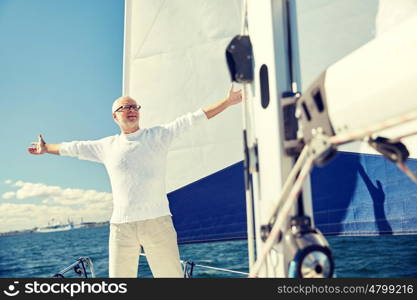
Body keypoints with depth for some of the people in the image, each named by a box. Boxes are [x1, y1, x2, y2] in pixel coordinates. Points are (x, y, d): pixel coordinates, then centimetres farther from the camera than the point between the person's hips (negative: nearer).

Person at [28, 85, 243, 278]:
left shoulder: (158, 135, 8)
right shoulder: (107, 146, 16)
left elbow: (193, 119, 6)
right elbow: (74, 148, 30)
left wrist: (228, 101, 4)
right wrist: (46, 148, 43)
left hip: (157, 221, -2)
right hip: (121, 225, 2)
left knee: (172, 275, -1)